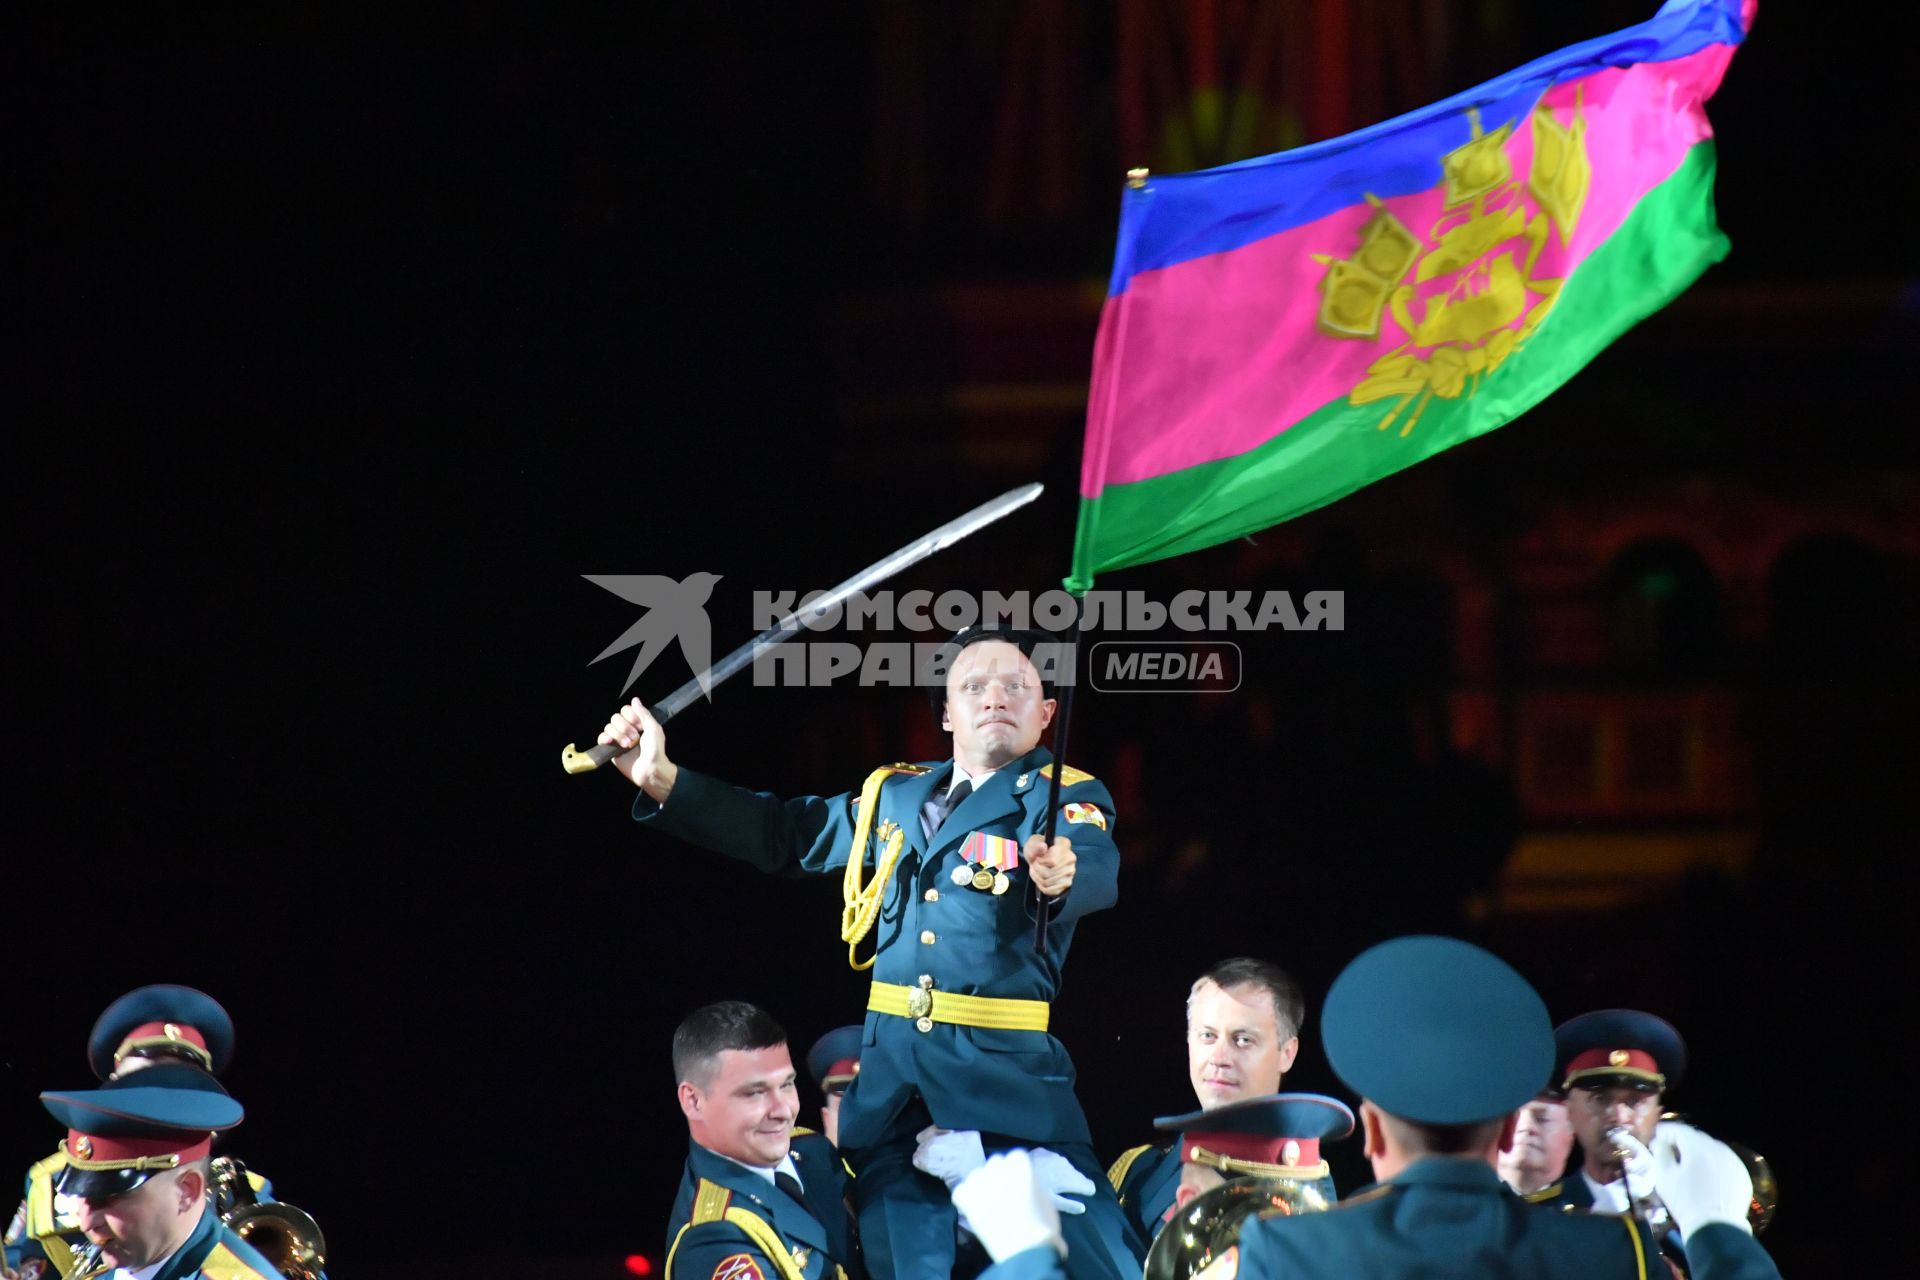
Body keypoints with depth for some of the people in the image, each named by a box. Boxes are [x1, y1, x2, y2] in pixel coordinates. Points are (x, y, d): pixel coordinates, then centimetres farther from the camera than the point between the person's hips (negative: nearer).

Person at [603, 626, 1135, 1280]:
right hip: (890, 1067, 5)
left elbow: (1097, 872, -20)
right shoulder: (896, 796, 18)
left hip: (1007, 1071, -5)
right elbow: (783, 833, 21)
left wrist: (1057, 878, -45)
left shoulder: (1065, 801, 1)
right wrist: (664, 781, 9)